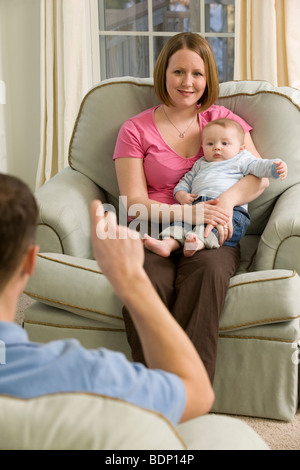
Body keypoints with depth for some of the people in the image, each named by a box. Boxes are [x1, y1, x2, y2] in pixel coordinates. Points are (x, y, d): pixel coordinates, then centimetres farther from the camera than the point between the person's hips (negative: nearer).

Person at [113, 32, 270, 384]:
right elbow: (134, 203, 1)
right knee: (148, 280, -36)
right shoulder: (136, 130, 12)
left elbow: (260, 176, 7)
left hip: (211, 236, 1)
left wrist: (228, 199, -16)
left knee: (208, 269, -36)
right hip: (155, 234, 0)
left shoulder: (223, 120, 18)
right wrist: (187, 212, -16)